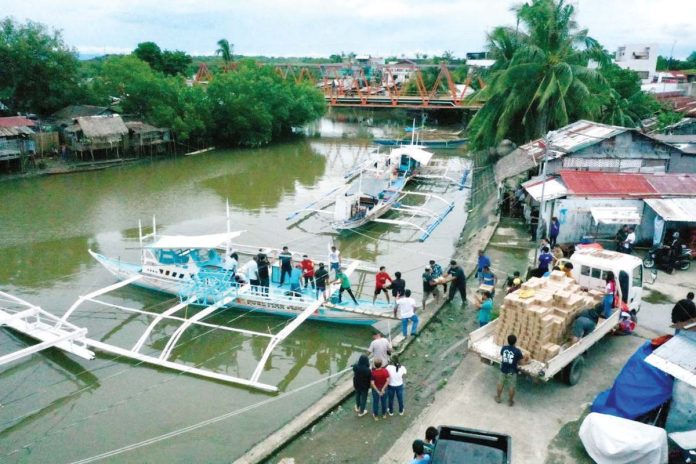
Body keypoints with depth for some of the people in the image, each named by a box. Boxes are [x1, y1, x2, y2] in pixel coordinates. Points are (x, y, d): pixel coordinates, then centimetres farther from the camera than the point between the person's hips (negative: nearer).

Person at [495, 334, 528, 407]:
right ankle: (510, 401, 31)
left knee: (500, 384, 21)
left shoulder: (503, 348, -9)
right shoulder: (517, 351, -19)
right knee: (511, 387, 16)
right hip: (512, 372, -3)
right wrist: (524, 359, 13)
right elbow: (522, 362, -9)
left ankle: (498, 398, 36)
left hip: (503, 370, 3)